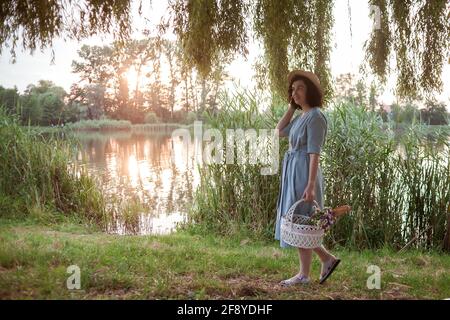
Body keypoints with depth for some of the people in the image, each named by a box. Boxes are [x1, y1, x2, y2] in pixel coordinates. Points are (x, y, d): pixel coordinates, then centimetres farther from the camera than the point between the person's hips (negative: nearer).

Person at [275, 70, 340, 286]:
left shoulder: (315, 117, -14)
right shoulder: (303, 116, 14)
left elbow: (314, 153, -19)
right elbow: (280, 132, 18)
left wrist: (311, 185, -23)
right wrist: (292, 106, 13)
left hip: (304, 174, -10)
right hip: (294, 173, 10)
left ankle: (304, 275, 13)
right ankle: (327, 259, 24)